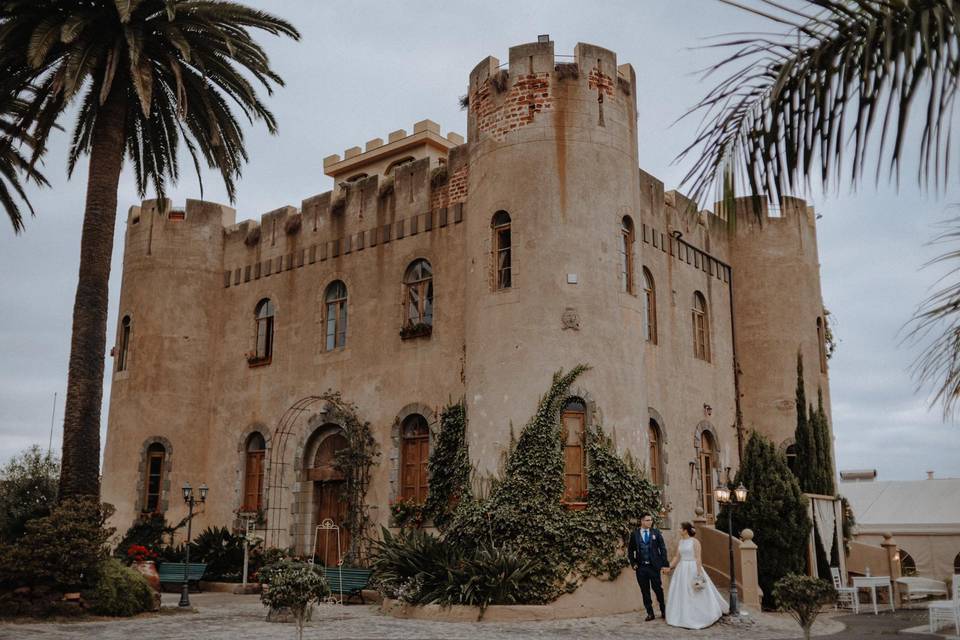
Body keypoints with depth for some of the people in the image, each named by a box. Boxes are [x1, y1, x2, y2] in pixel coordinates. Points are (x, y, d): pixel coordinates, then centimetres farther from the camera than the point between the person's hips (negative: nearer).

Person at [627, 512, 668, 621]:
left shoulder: (656, 532, 2)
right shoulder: (635, 534, 2)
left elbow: (662, 548, 1)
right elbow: (630, 550, 9)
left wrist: (664, 564, -5)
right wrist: (633, 563, -1)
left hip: (654, 566, -1)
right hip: (641, 567, 1)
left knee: (658, 589, 3)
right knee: (645, 591, 6)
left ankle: (663, 611, 20)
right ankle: (650, 613, 17)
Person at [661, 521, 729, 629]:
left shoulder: (695, 541, -10)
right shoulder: (680, 542, 9)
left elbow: (698, 558, -13)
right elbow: (677, 557, 13)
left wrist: (699, 573, -17)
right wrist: (669, 567, 7)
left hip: (693, 569, -7)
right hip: (681, 570, 7)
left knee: (697, 595, 0)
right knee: (682, 594, 8)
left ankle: (701, 618, 11)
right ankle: (684, 618, 16)